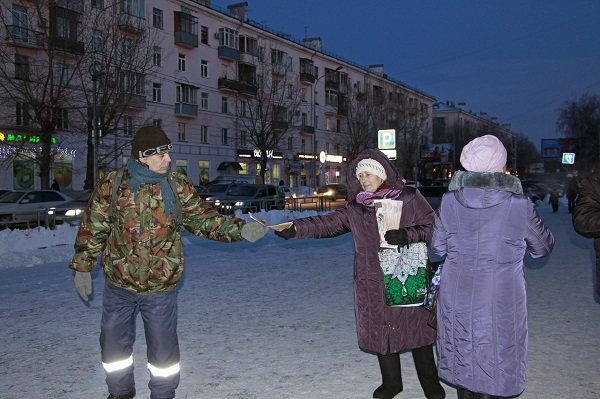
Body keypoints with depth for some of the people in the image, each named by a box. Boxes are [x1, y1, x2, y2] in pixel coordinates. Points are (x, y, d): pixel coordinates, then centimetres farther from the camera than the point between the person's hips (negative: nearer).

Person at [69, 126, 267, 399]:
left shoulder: (178, 187, -6)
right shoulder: (112, 185, -7)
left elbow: (204, 219, -4)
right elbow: (92, 228, 2)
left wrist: (239, 229, -18)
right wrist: (82, 267, 6)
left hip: (161, 288, -1)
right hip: (117, 286, 1)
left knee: (163, 349, 9)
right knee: (114, 344, 17)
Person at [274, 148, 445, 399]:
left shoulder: (409, 198, -1)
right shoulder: (356, 207, 9)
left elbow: (432, 227, -1)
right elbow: (326, 223, 3)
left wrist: (407, 235, -18)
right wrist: (295, 228, -8)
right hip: (372, 283, 3)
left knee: (417, 331, 4)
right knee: (380, 331, 11)